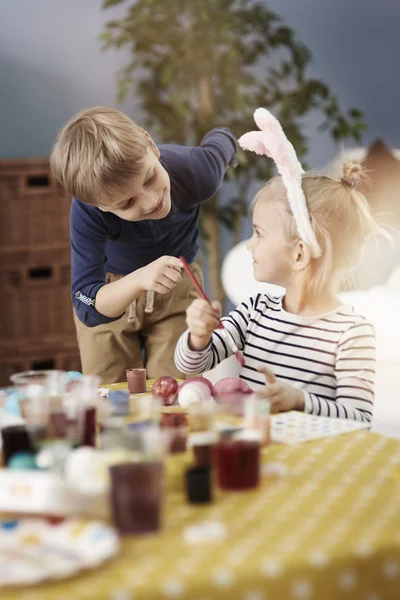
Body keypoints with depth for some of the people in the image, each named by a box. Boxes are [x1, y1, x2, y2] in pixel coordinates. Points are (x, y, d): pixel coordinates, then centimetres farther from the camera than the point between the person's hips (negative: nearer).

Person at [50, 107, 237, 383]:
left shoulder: (196, 172, -31)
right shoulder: (86, 213, -35)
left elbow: (222, 138, -5)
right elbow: (88, 309, -36)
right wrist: (139, 280, -53)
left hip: (176, 288, 1)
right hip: (109, 295, -1)